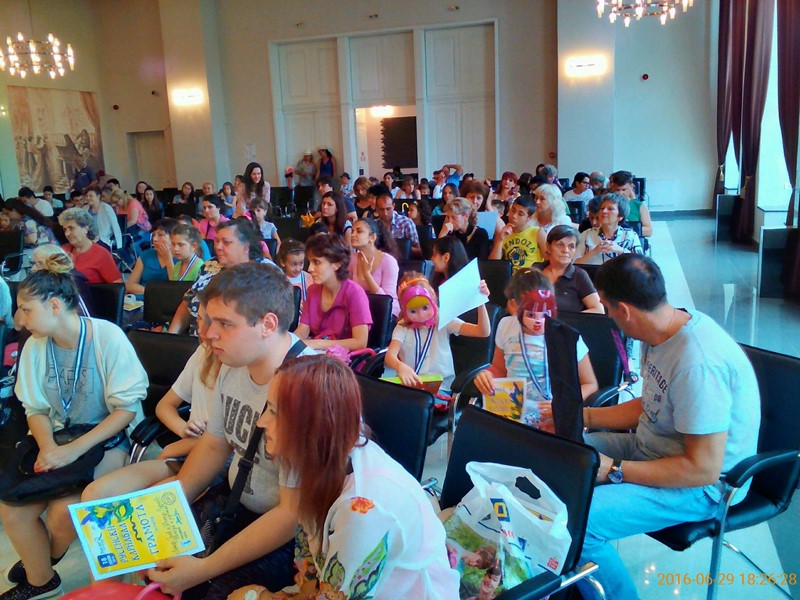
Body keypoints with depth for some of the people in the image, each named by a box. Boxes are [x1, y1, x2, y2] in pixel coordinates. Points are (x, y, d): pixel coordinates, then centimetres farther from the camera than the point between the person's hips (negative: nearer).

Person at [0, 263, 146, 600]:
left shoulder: (108, 337, -19)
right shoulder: (34, 347, -3)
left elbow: (127, 408, -17)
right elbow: (36, 408, 6)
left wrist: (74, 449, -24)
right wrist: (47, 446, -15)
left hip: (108, 441, -5)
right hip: (58, 440, 5)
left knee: (62, 512, -23)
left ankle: (48, 557, 16)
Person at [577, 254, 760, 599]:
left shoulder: (697, 363, -31)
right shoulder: (664, 333, -2)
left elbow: (703, 469, -27)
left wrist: (614, 469, -24)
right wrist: (581, 416, 6)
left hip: (702, 485, -9)